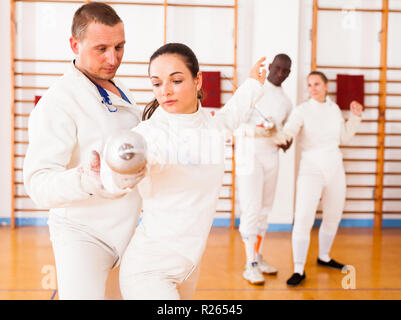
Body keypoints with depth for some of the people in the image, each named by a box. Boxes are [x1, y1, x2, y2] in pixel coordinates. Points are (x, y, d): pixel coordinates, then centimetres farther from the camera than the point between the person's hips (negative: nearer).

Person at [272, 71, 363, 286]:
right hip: (311, 169, -5)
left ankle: (324, 257, 38)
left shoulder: (334, 108, 8)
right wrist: (280, 137, -46)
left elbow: (344, 137, 17)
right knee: (303, 219, -17)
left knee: (333, 217, 16)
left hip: (335, 169, 5)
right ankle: (299, 270, -7)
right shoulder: (302, 111, -6)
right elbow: (289, 131, -24)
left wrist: (355, 116, 5)